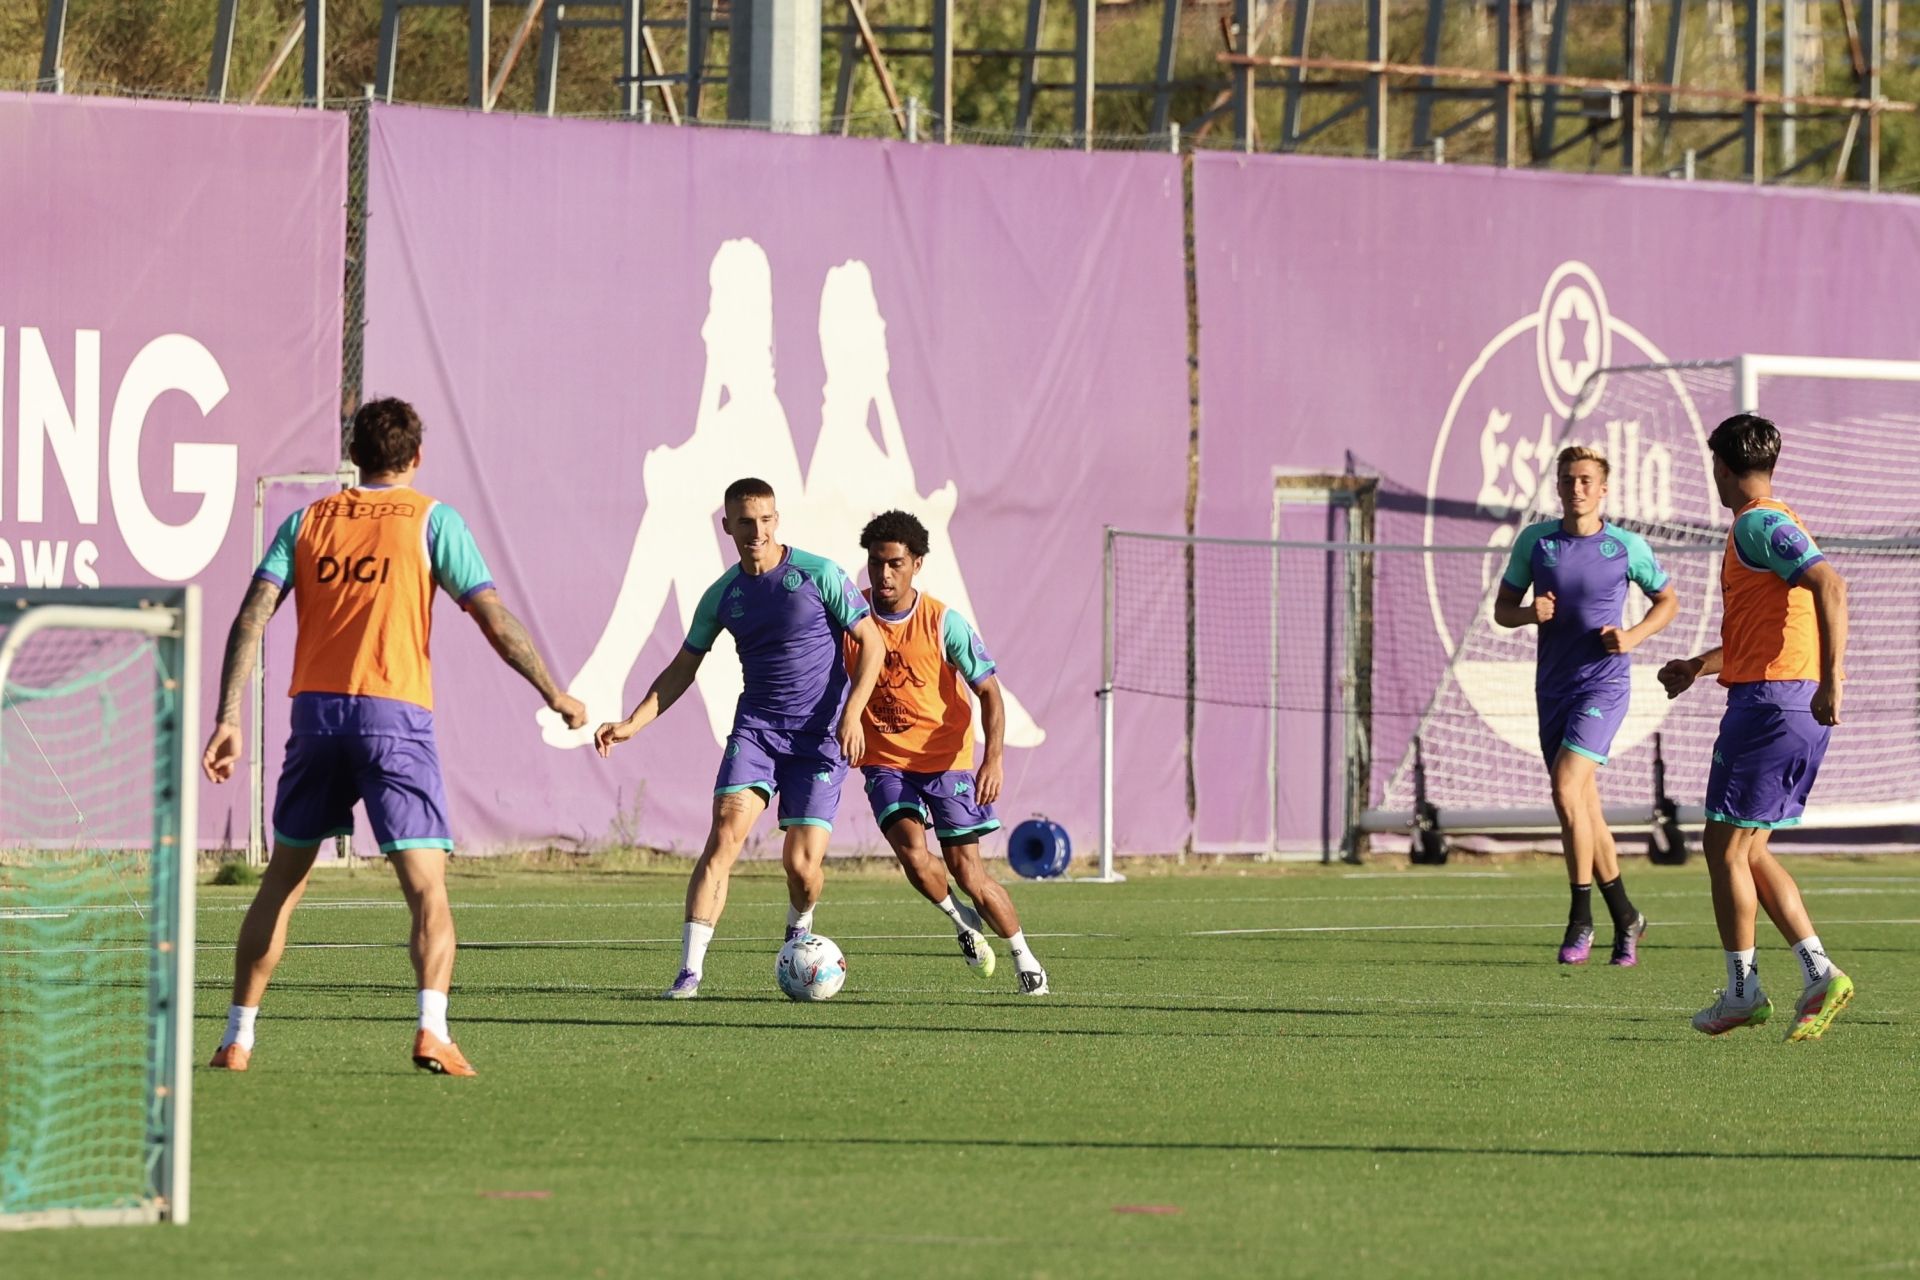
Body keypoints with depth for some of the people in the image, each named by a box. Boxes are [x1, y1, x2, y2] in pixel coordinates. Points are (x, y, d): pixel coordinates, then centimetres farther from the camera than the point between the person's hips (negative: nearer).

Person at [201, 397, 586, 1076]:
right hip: (393, 716, -3)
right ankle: (432, 1027, -26)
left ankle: (238, 1037, 16)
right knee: (427, 887, -5)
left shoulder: (308, 521, 12)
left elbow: (251, 618, 2)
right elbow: (495, 620, -2)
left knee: (282, 881, 15)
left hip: (315, 711, 3)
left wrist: (228, 719, 0)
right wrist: (554, 695, 9)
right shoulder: (431, 520, 3)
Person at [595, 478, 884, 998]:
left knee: (802, 865, -8)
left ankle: (799, 932, 29)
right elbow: (682, 670, 14)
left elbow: (870, 643, -2)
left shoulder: (819, 575, -6)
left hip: (820, 736, -3)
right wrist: (632, 724, 3)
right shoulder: (722, 595, 5)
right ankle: (690, 969, -20)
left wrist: (852, 713, -15)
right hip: (756, 726, 3)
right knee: (724, 836, -18)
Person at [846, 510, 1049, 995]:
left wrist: (994, 759, -20)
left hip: (946, 759, -2)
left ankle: (1023, 957, 16)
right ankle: (962, 921, 9)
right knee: (912, 853, -21)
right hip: (885, 760, 2)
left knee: (966, 870, -4)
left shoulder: (944, 623, -12)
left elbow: (988, 691, -8)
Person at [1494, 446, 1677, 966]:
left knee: (1566, 790, -20)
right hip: (1552, 685, 4)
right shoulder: (1534, 541, 4)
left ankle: (1581, 921, -11)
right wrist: (1529, 613, -12)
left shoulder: (1627, 547, -2)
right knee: (1582, 808, 7)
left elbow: (1668, 601, 11)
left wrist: (1633, 636, -7)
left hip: (1604, 684, -4)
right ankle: (1625, 918, 22)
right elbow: (1502, 608, 11)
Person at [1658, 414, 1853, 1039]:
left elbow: (1829, 585, -26)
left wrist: (1830, 678, -29)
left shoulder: (1759, 525, -11)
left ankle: (1742, 991, 5)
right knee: (1748, 851, 14)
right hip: (1799, 707, 10)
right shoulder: (1770, 524, 20)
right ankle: (1818, 971, 6)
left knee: (1726, 848, 0)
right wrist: (1698, 667, 34)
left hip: (1770, 700, -10)